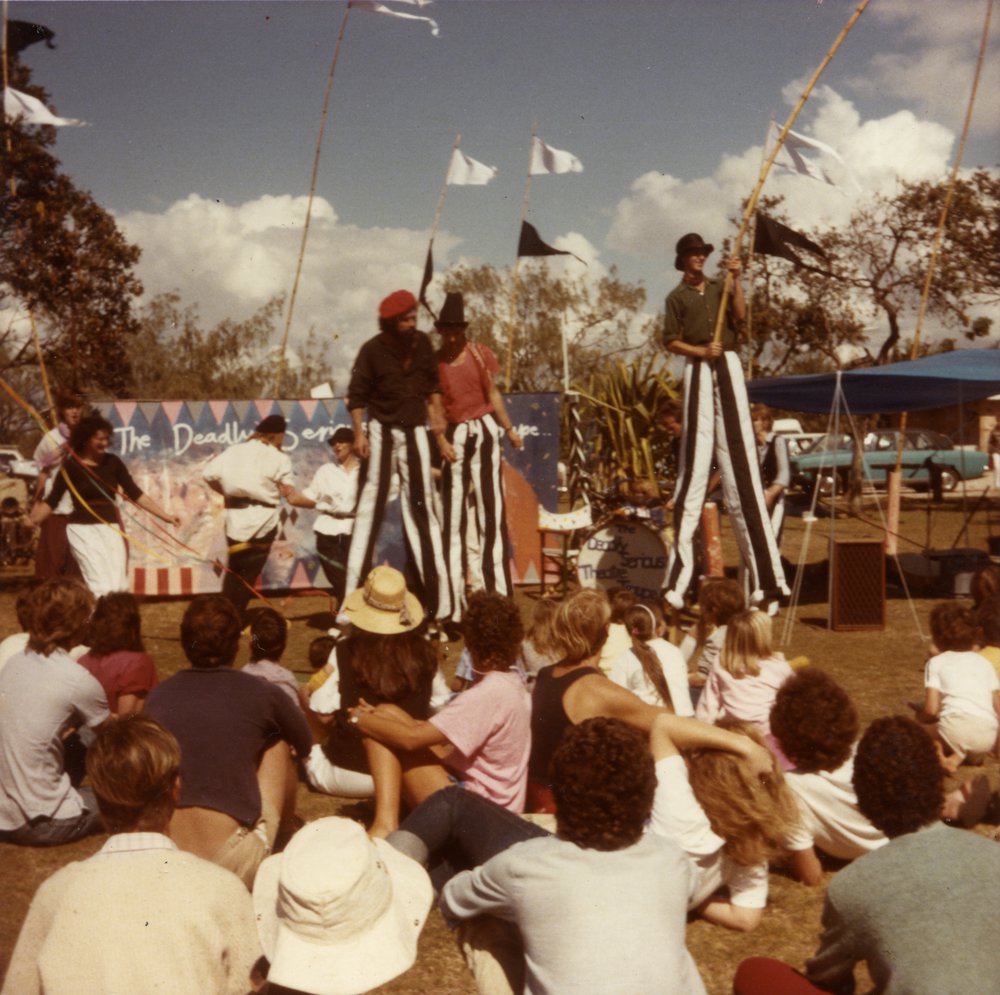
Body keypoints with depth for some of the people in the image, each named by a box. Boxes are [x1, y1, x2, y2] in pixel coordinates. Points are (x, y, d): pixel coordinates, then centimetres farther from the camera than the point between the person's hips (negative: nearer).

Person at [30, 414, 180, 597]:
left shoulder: (112, 462, 5)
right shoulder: (71, 467, -6)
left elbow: (135, 493, 6)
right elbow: (52, 501, -5)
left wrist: (165, 516, 3)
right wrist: (31, 521, -17)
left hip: (111, 528, 4)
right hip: (84, 529, -4)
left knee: (118, 585, 2)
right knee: (101, 585, -12)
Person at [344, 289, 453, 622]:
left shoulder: (422, 344, 3)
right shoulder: (373, 350, -8)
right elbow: (356, 394, -6)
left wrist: (440, 433, 8)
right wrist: (359, 433, -16)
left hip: (414, 432, 4)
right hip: (382, 432, -3)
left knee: (422, 507, 6)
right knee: (369, 510, -4)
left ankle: (439, 601, 10)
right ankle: (354, 594, -1)